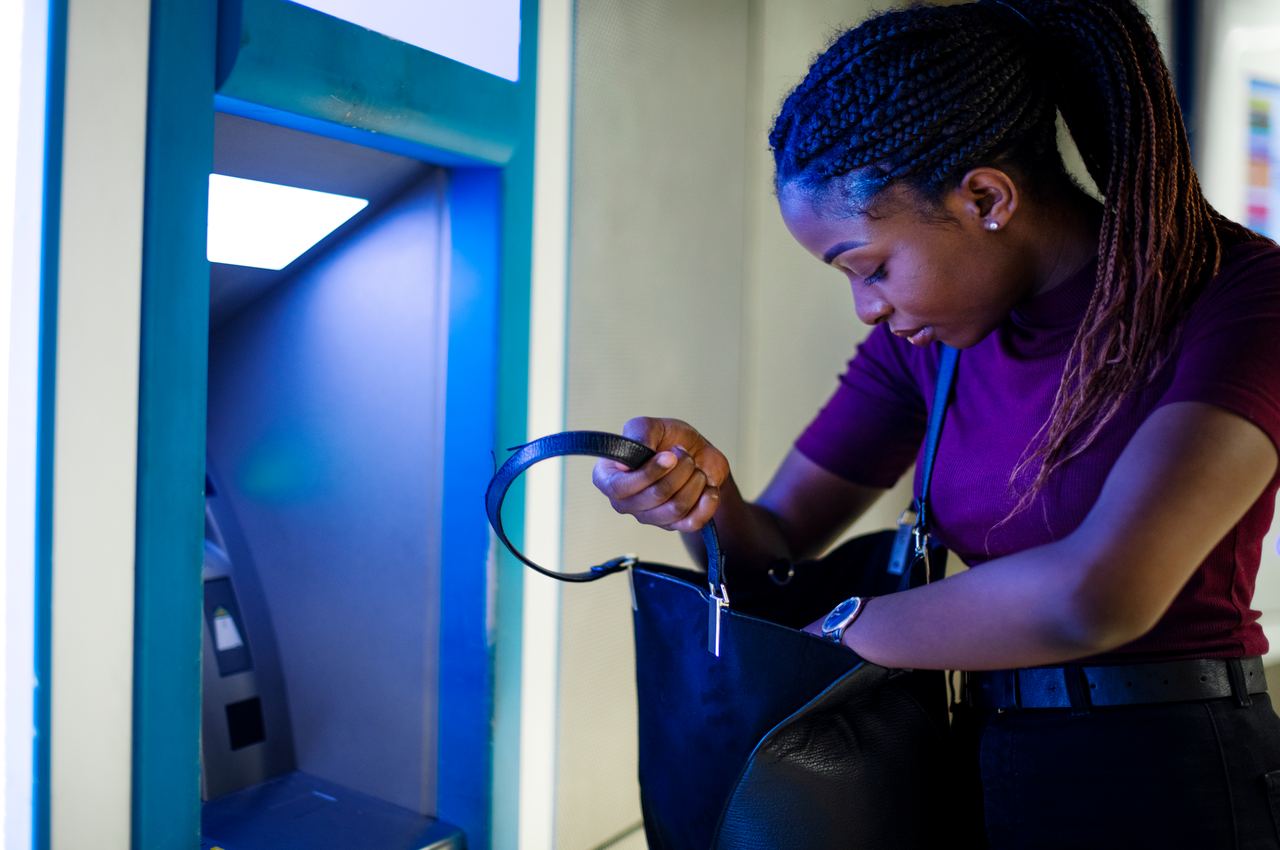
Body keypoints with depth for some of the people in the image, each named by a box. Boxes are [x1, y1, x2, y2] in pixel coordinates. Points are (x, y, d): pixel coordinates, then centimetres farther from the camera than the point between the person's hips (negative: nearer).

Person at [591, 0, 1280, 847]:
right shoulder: (926, 332, 0)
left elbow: (1099, 593, -30)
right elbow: (777, 543, 1)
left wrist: (837, 627, -17)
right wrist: (703, 490, -21)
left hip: (1171, 780, -5)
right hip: (983, 773, 5)